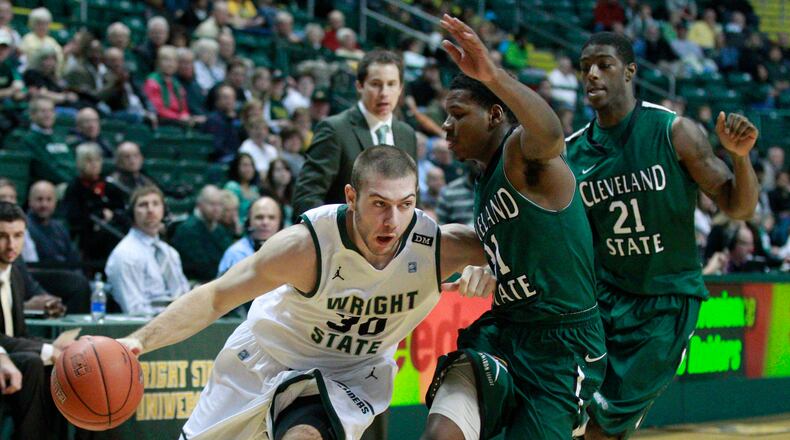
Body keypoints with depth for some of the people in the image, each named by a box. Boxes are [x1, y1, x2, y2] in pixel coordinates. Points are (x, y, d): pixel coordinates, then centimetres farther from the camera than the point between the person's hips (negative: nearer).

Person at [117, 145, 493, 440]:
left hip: (351, 374, 0)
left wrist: (484, 274, -35)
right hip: (269, 353, 0)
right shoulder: (308, 244, -33)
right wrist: (140, 341, -37)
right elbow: (215, 296, -26)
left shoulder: (438, 247, -27)